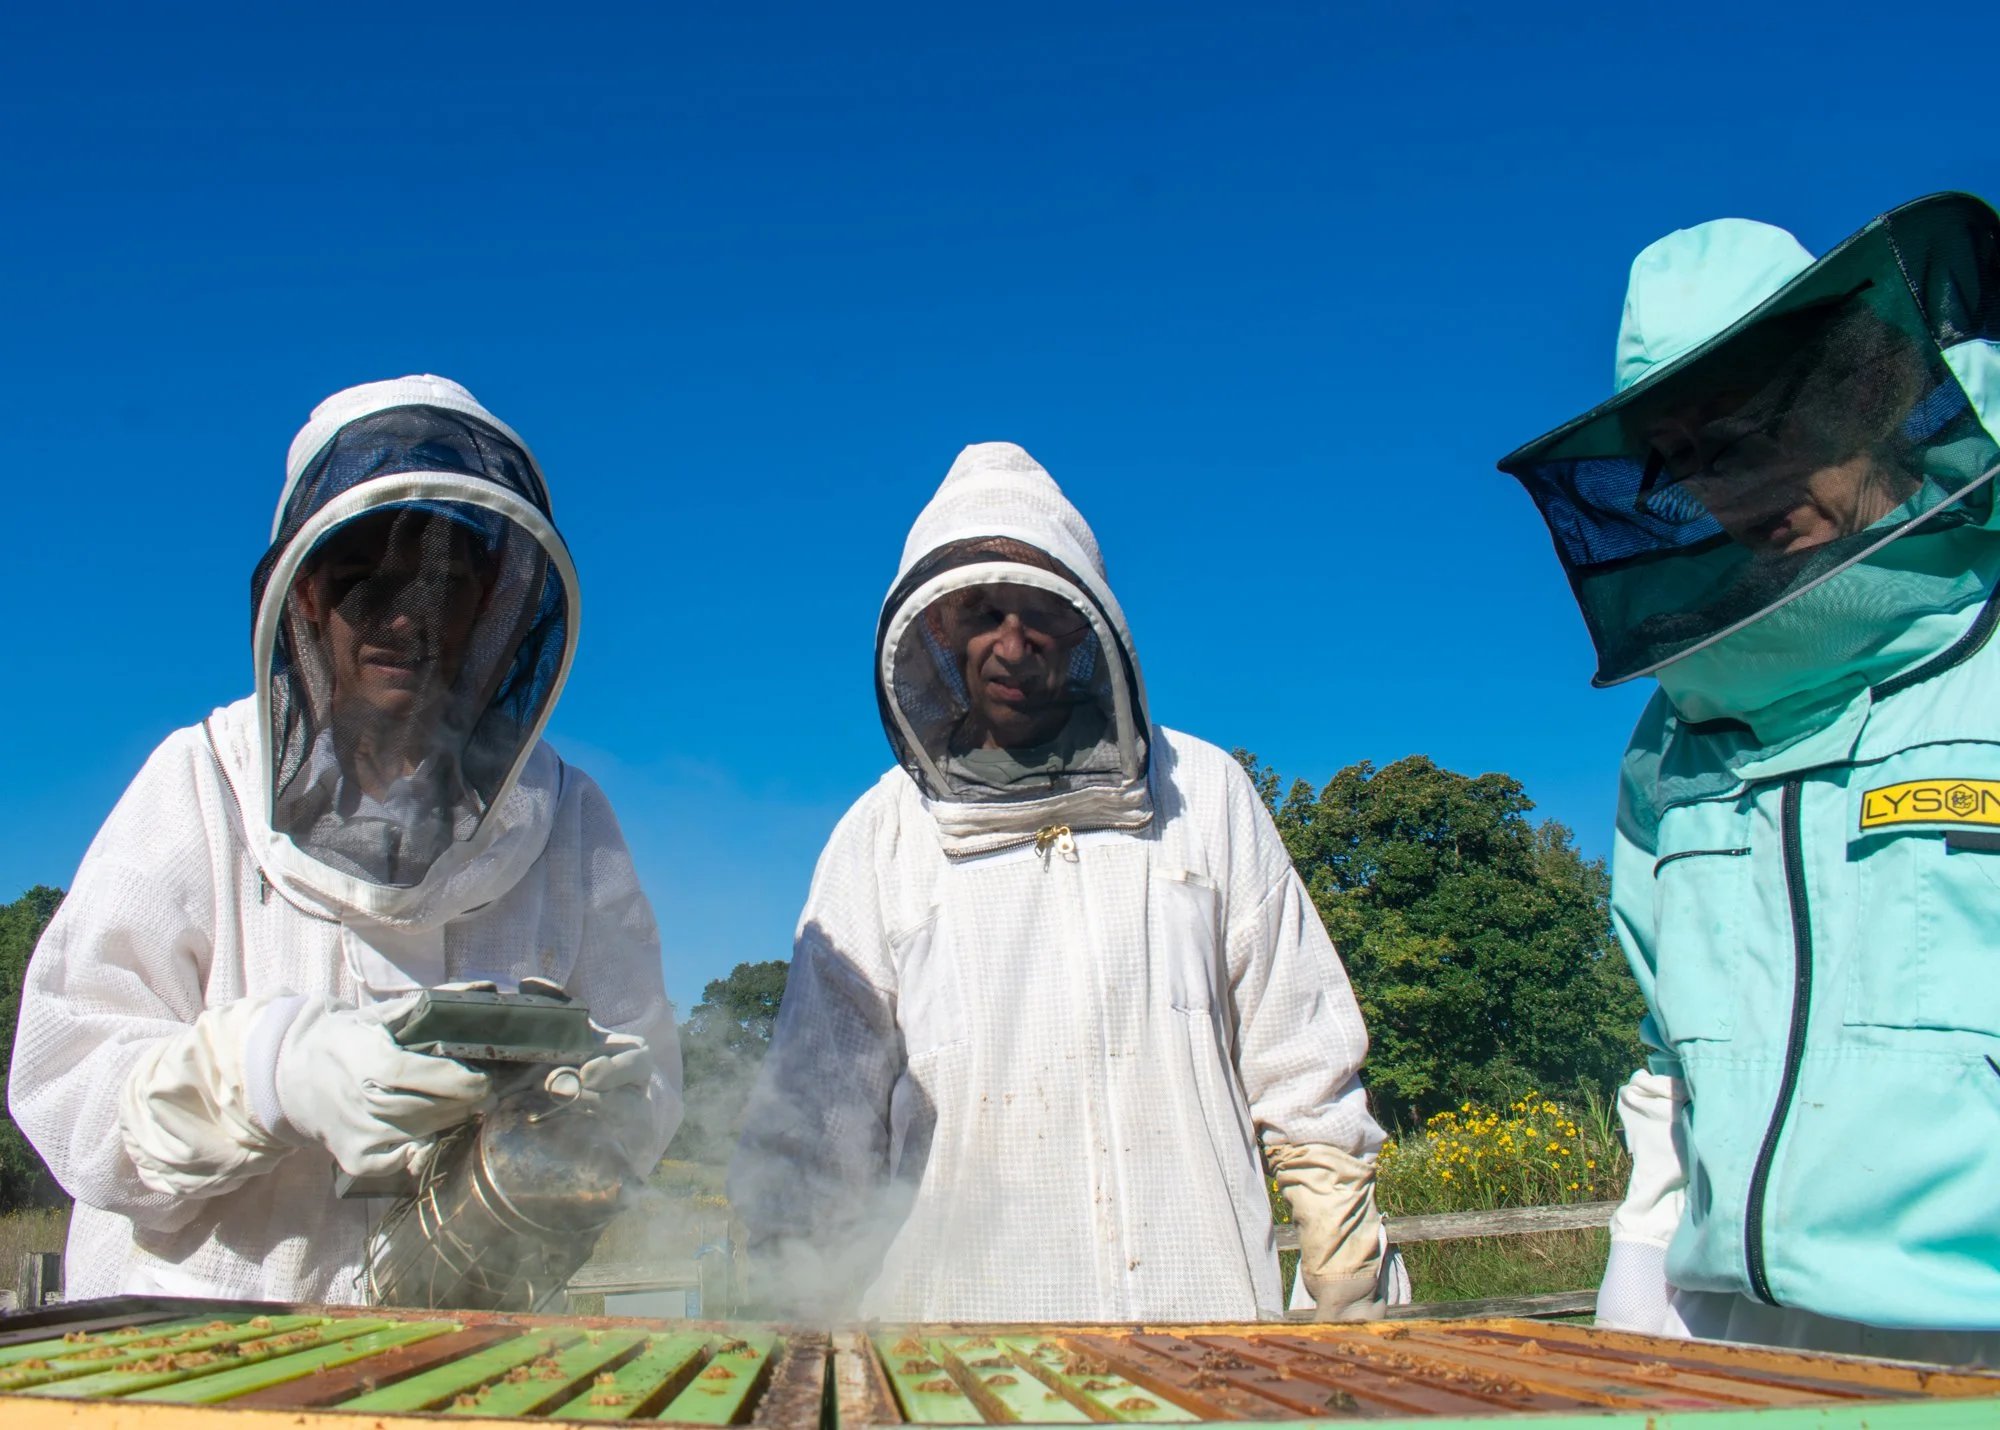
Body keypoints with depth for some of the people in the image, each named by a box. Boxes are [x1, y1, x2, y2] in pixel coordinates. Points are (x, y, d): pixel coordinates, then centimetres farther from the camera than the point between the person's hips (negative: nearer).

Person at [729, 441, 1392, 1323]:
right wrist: (800, 1328, 1)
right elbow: (813, 1123, 8)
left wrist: (1352, 1305, 7)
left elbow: (1303, 1070, 10)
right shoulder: (881, 836, 7)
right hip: (957, 1311, 0)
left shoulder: (1205, 796, 8)